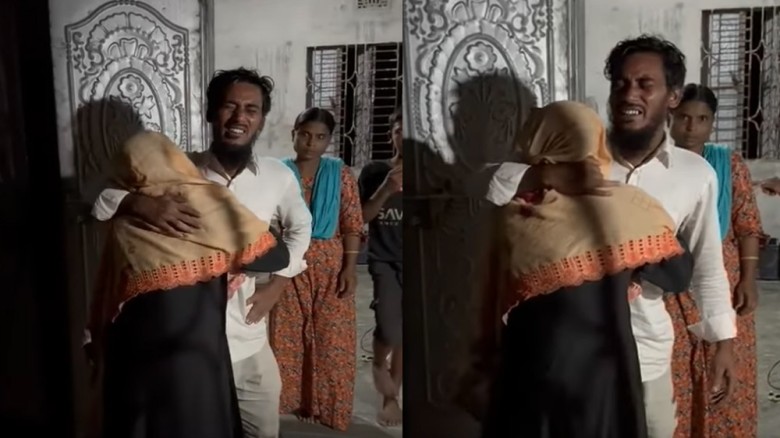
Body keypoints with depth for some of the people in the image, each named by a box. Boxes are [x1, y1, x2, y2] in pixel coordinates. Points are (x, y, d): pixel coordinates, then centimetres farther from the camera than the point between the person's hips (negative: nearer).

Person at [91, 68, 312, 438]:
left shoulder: (278, 176, -4)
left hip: (249, 344, 2)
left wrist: (277, 284, 4)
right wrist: (142, 203, -30)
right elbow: (102, 199, -8)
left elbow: (299, 228, 14)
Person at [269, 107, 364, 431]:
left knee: (332, 337, 4)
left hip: (331, 266, 0)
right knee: (287, 336, 8)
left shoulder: (341, 174, 0)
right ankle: (291, 399, 24)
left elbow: (352, 224, -1)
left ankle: (326, 404, 19)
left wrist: (350, 267, -8)